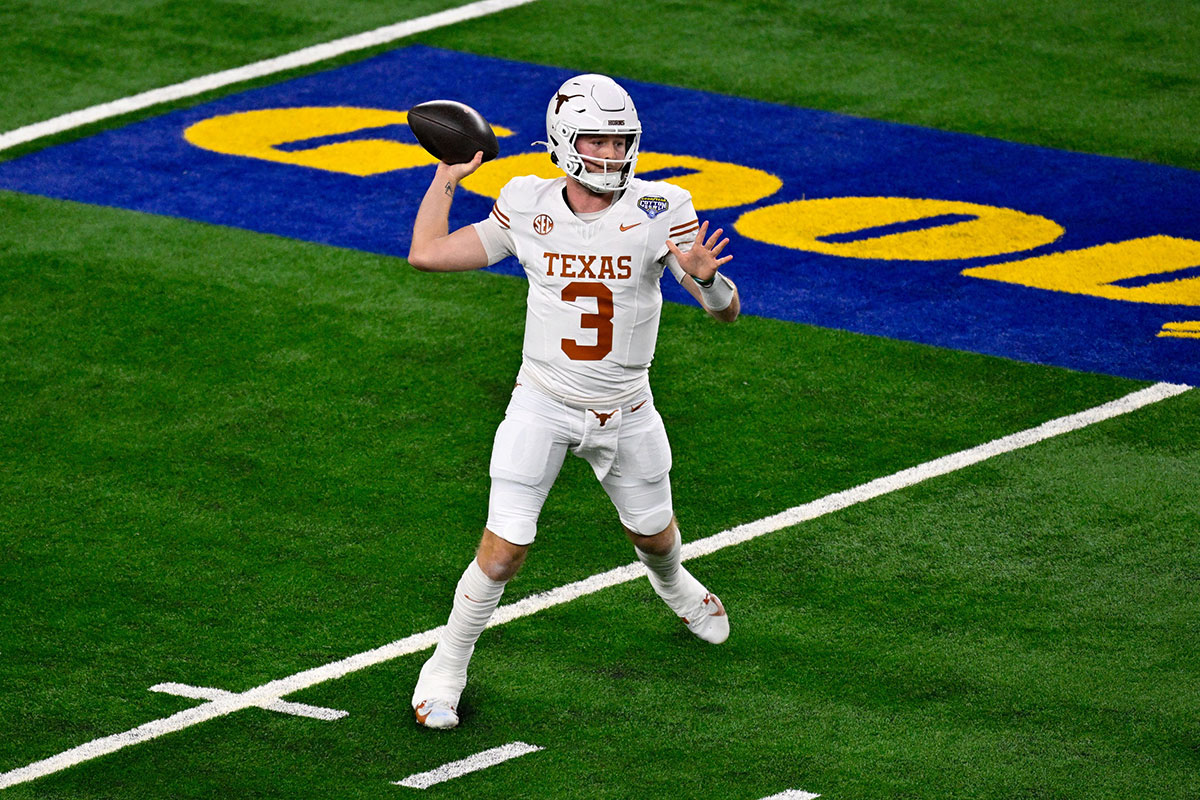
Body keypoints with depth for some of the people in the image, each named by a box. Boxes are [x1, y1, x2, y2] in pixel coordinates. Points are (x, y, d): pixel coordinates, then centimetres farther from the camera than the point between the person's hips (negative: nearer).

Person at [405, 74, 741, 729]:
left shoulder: (657, 212, -14)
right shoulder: (529, 209, -9)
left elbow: (726, 311, -18)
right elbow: (426, 254, 0)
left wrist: (706, 278, -40)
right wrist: (447, 176, 1)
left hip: (625, 415, 1)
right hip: (542, 405, -1)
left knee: (654, 536, 21)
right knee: (503, 550, -11)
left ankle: (672, 584, 57)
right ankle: (446, 667, 8)